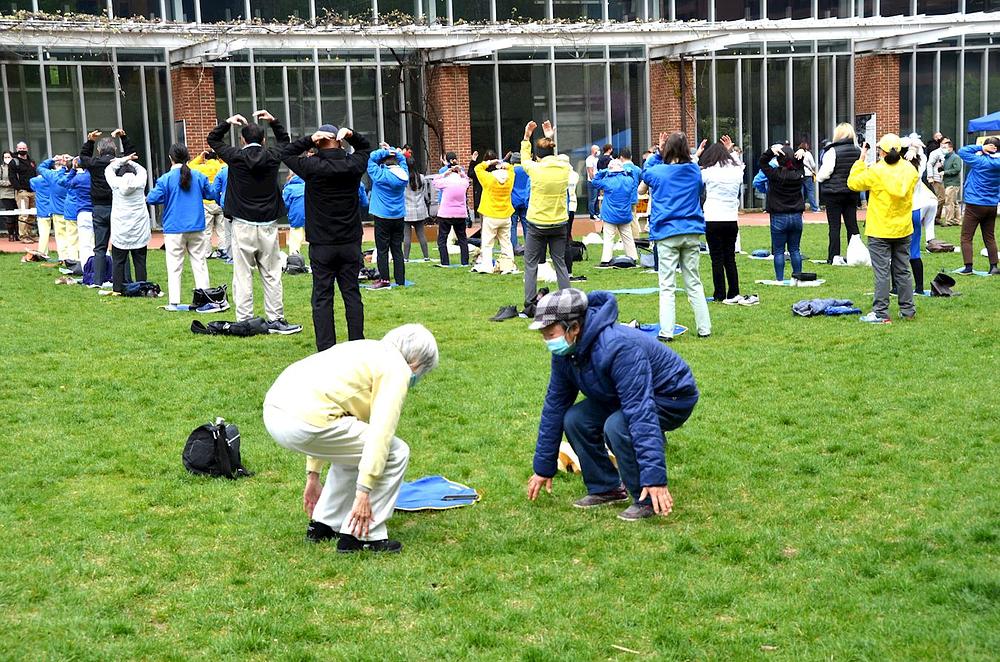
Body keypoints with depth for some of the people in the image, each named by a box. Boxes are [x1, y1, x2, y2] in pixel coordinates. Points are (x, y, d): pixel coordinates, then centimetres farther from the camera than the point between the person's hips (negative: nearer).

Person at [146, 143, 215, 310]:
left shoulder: (166, 178, -9)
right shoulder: (198, 176, 0)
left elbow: (153, 198, -11)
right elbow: (211, 193, 10)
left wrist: (147, 197, 11)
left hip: (174, 229, -3)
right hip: (197, 228, 3)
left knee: (174, 267, 3)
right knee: (199, 263, 10)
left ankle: (174, 302, 1)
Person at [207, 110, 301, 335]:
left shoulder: (236, 156, -4)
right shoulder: (272, 156, 2)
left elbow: (212, 139, 15)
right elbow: (284, 140, 26)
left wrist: (228, 122, 16)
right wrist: (273, 121, 24)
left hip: (242, 226, -2)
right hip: (268, 226, 2)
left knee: (243, 276, 0)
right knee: (271, 276, 6)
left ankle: (244, 321, 0)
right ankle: (276, 320, 9)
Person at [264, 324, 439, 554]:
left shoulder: (369, 353, 29)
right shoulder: (397, 369, 4)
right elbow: (380, 433, -8)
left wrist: (313, 477, 37)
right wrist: (363, 492, -8)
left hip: (274, 410, 9)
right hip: (305, 420, -9)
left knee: (353, 449, 30)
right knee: (395, 453, 6)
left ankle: (322, 525, 31)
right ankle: (362, 536, 11)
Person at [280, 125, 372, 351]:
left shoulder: (313, 167, -11)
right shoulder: (353, 164, -3)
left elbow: (287, 154, 5)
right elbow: (366, 147, 19)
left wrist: (309, 139, -4)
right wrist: (350, 134, 0)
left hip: (321, 245, -2)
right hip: (351, 243, 3)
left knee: (322, 297, 1)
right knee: (352, 294, 8)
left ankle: (326, 350, -1)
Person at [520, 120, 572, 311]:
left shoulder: (536, 168, -11)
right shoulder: (565, 167, -2)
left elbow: (524, 160, 13)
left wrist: (526, 137, 23)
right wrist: (551, 139, 29)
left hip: (537, 225, -3)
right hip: (559, 223, 3)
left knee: (531, 265, 4)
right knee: (560, 263, 10)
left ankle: (530, 306, 1)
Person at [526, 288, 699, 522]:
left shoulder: (617, 347, -36)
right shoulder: (565, 353, -9)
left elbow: (641, 412, -41)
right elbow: (554, 407, 1)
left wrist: (654, 477, -45)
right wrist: (543, 468, 5)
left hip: (673, 397, -8)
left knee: (617, 426, -32)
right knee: (574, 420, -9)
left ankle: (648, 501, -15)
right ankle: (606, 488, 8)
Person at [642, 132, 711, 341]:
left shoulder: (658, 172, -5)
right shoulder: (695, 170, 3)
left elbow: (645, 171, 18)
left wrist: (658, 153, 18)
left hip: (667, 233, -3)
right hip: (692, 233, 3)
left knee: (667, 286, -2)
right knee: (694, 283, 11)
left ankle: (666, 331, -8)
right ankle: (704, 328, 13)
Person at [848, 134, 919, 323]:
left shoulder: (875, 172, -17)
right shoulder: (910, 170, -2)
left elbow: (853, 183, -7)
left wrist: (861, 160, 0)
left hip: (880, 231, -5)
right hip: (903, 230, 5)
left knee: (882, 273, -3)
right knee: (903, 271, 13)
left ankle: (881, 313, -2)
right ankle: (907, 310, 18)